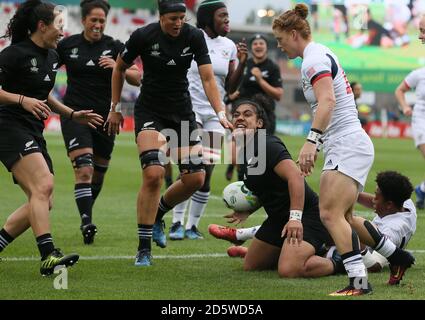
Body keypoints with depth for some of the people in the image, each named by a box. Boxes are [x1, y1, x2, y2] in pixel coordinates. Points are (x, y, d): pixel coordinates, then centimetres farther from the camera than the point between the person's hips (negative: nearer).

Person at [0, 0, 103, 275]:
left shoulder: (52, 56, 15)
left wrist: (72, 114, 21)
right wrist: (22, 100, -24)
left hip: (34, 134, 9)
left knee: (43, 203, 4)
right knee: (43, 186, -26)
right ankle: (48, 256, -34)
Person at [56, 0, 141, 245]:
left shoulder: (115, 47, 1)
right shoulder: (67, 45, 2)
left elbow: (137, 78, -4)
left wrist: (117, 67, -21)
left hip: (105, 116, 2)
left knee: (98, 174, 12)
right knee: (84, 170, -19)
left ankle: (86, 214, 34)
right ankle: (87, 223, -23)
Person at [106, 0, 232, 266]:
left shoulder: (194, 37, -8)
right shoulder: (143, 36, -13)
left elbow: (208, 78, -11)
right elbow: (120, 68, 3)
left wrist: (221, 113, -24)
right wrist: (115, 108, 6)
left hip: (182, 112, 4)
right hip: (150, 112, -4)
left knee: (196, 178, -4)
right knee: (153, 174, -22)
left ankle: (157, 215, 26)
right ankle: (144, 249, -12)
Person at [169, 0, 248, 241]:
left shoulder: (229, 46, 7)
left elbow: (230, 88, 9)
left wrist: (242, 63, -4)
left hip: (215, 113, 5)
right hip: (190, 108, -5)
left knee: (207, 173, 2)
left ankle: (193, 226, 11)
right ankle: (177, 223, -6)